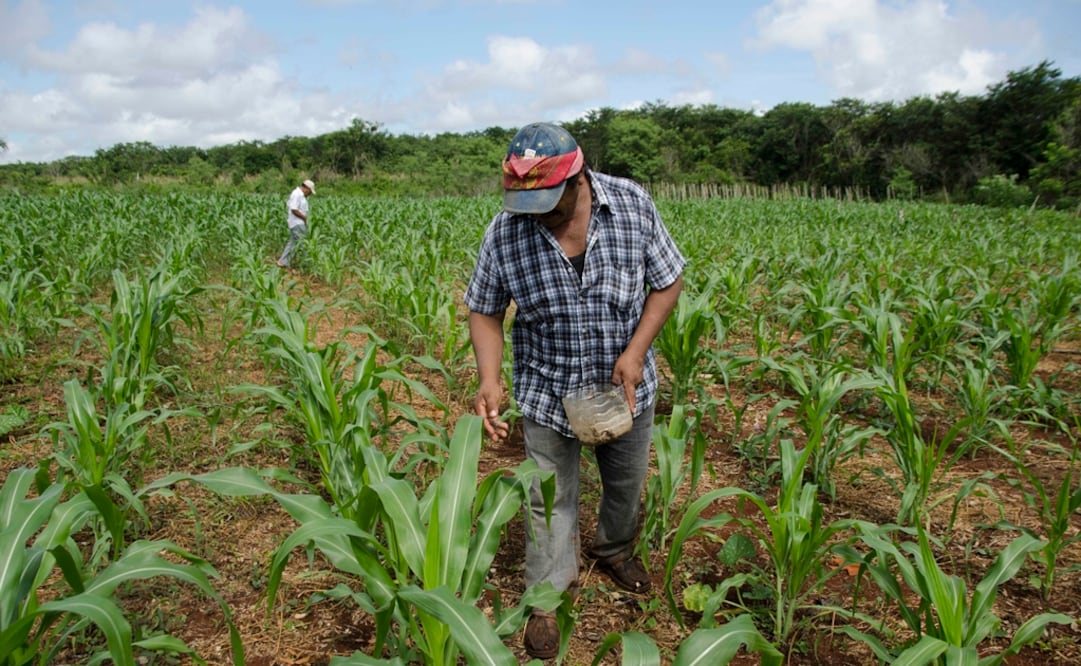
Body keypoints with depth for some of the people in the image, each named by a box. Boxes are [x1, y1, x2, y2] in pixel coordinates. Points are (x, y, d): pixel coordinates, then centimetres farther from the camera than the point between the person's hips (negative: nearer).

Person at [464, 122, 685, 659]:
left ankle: (615, 550, 54)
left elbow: (668, 281, -6)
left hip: (626, 386, 2)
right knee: (550, 498, 10)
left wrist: (636, 351, -18)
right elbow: (484, 312, -7)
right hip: (547, 390, -1)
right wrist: (490, 380, -23)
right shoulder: (505, 230, -18)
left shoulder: (633, 205, -17)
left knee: (627, 482, 23)